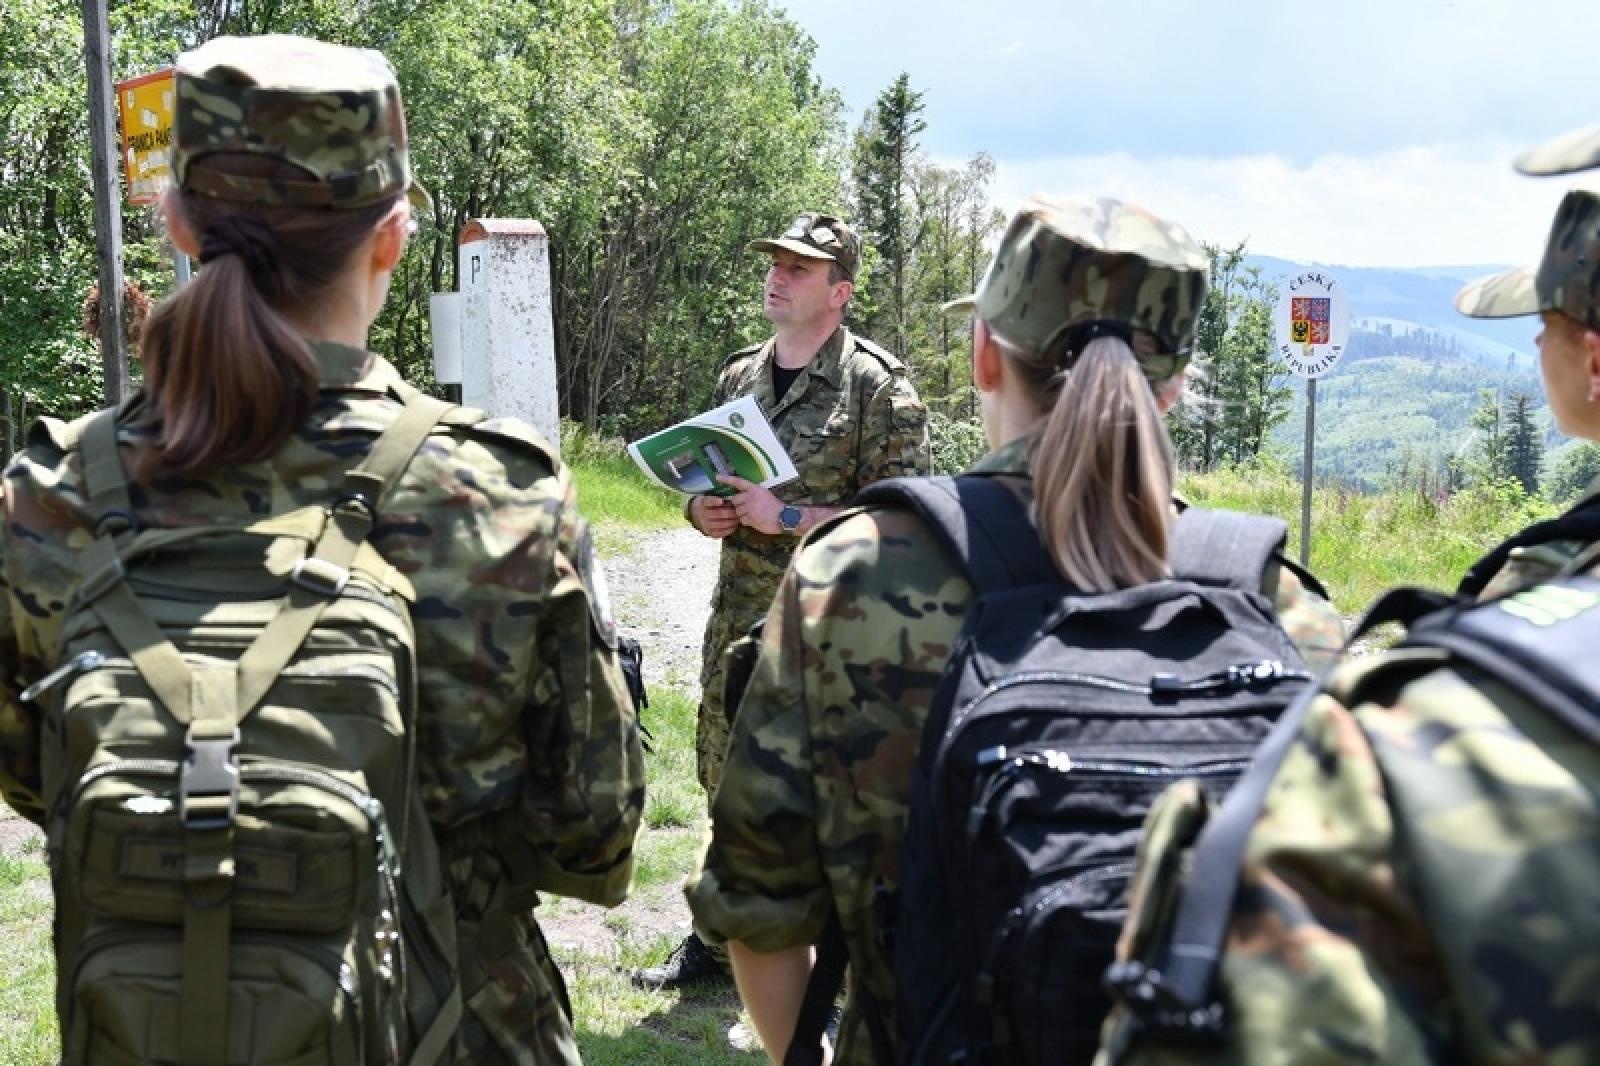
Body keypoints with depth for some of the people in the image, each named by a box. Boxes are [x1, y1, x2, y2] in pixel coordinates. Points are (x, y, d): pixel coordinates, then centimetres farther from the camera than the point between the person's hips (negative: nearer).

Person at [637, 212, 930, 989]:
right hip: (737, 618, 7)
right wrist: (702, 509, 0)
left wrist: (785, 517, -20)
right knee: (729, 781, 17)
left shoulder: (878, 387, -9)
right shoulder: (740, 375, 12)